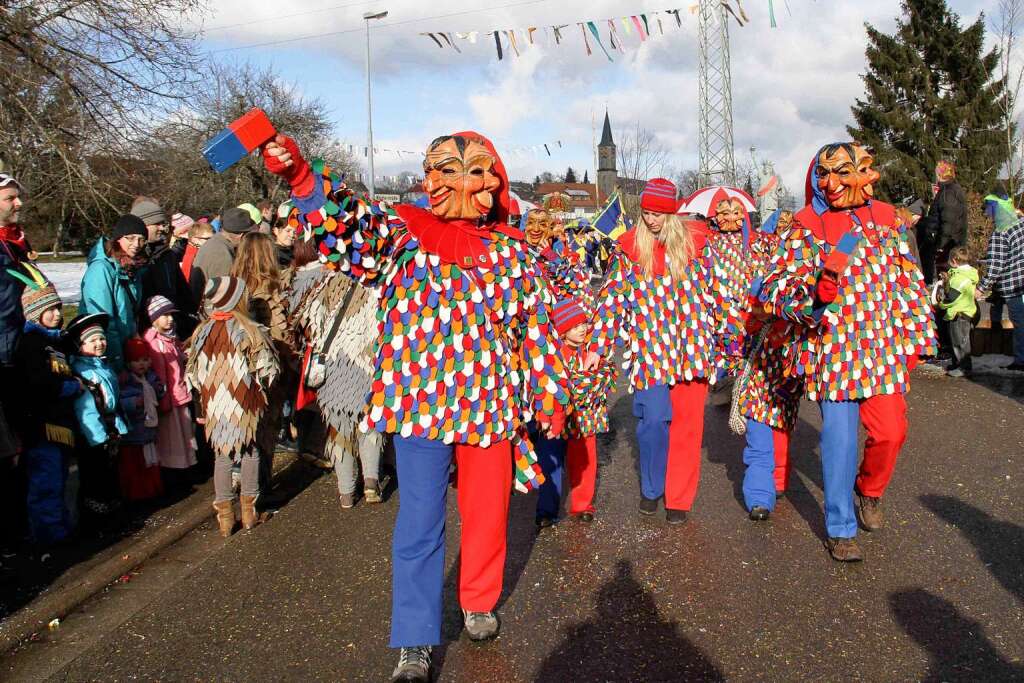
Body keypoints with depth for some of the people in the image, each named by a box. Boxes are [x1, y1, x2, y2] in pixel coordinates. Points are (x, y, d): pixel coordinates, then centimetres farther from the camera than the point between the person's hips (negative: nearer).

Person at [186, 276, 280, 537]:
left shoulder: (202, 332, -1)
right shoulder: (249, 330, -11)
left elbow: (193, 373, 5)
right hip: (245, 404, -3)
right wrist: (258, 389, 11)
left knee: (222, 456, 12)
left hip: (214, 406, 3)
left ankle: (224, 515, 17)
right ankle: (249, 509, 21)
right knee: (250, 451, 13)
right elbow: (266, 369, -7)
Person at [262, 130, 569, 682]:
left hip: (489, 405, 2)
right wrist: (300, 177, -32)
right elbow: (351, 227, -16)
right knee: (419, 523, 0)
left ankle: (479, 601, 38)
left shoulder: (509, 250, 5)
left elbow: (534, 326, 9)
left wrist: (550, 394, 11)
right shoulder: (405, 232, 1)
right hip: (420, 404, -2)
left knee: (486, 512, 14)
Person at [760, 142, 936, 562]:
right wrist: (816, 291, -30)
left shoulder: (885, 217, 7)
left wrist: (915, 336, 13)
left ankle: (869, 489, 36)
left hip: (884, 347, 4)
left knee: (890, 431, 4)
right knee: (839, 437, 0)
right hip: (833, 349, -3)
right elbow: (774, 289, -11)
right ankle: (840, 530, 17)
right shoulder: (807, 225, -5)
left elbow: (907, 279, 15)